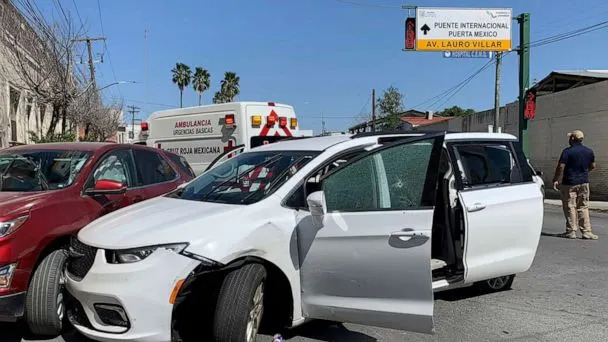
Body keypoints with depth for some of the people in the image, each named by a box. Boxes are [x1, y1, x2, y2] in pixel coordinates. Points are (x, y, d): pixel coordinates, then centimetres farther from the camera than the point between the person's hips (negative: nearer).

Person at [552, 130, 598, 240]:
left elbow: (561, 167, -18)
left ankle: (571, 231, 4)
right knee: (583, 207, 10)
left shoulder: (567, 151, -13)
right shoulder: (589, 151, 7)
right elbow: (593, 166, 16)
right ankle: (586, 232, 9)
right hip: (584, 182, 6)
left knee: (570, 207, 1)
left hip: (569, 183, -5)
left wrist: (556, 180, -10)